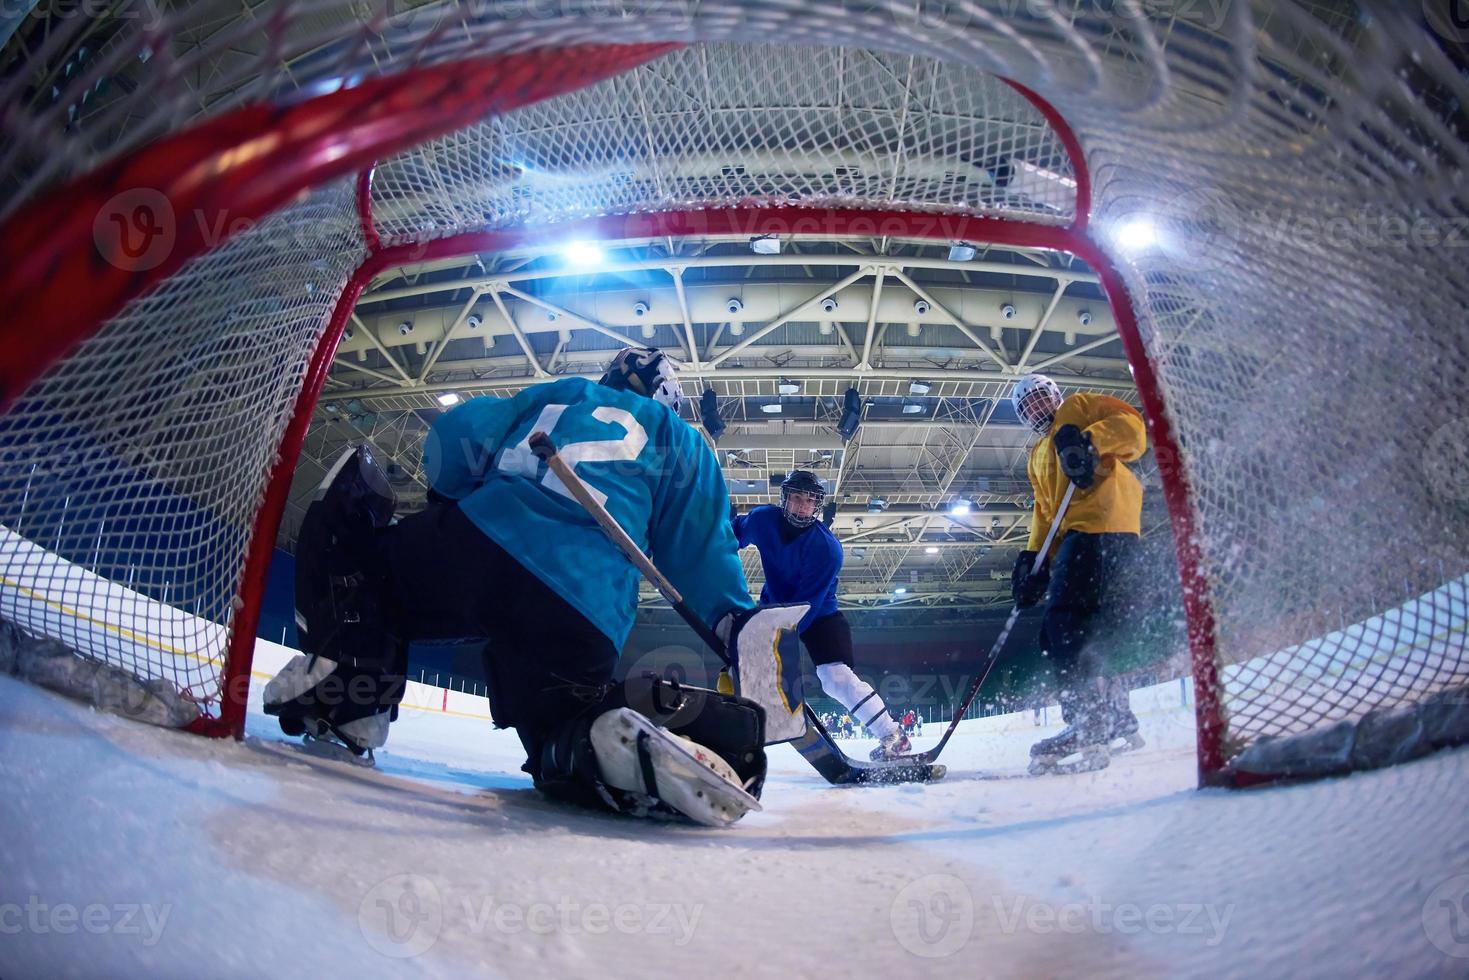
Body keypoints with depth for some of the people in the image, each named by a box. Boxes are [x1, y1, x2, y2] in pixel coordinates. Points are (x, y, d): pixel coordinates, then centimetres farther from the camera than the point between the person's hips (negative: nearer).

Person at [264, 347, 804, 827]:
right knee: (562, 729, 15)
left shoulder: (551, 396, 30)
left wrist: (455, 510, 37)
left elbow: (453, 439, 19)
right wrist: (741, 623, 19)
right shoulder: (681, 441, 27)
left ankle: (350, 683, 1)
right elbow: (702, 552, 14)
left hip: (471, 549, 1)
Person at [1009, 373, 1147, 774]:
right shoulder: (1039, 455, 35)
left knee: (1065, 621, -22)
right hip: (1076, 536, 9)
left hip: (1103, 520, -9)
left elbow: (1130, 424, -1)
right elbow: (1044, 511, 26)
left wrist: (1090, 440, -20)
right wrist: (1033, 559, 11)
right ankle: (1116, 719, 11)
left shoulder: (1080, 407, 16)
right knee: (1057, 633, 5)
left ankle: (1087, 723, -29)